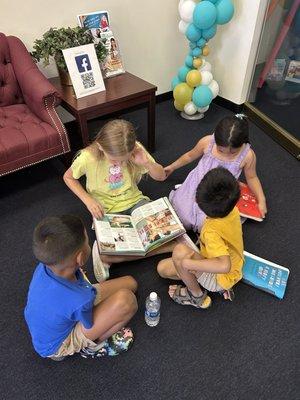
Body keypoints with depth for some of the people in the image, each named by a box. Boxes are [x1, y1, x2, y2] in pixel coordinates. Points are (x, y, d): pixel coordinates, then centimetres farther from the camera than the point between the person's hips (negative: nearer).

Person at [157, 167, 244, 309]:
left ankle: (197, 295, -6)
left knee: (180, 251, -33)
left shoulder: (212, 232, -39)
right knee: (163, 268, 5)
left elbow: (224, 265, -50)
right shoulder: (233, 211, -16)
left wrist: (188, 263, -42)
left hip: (221, 279, -8)